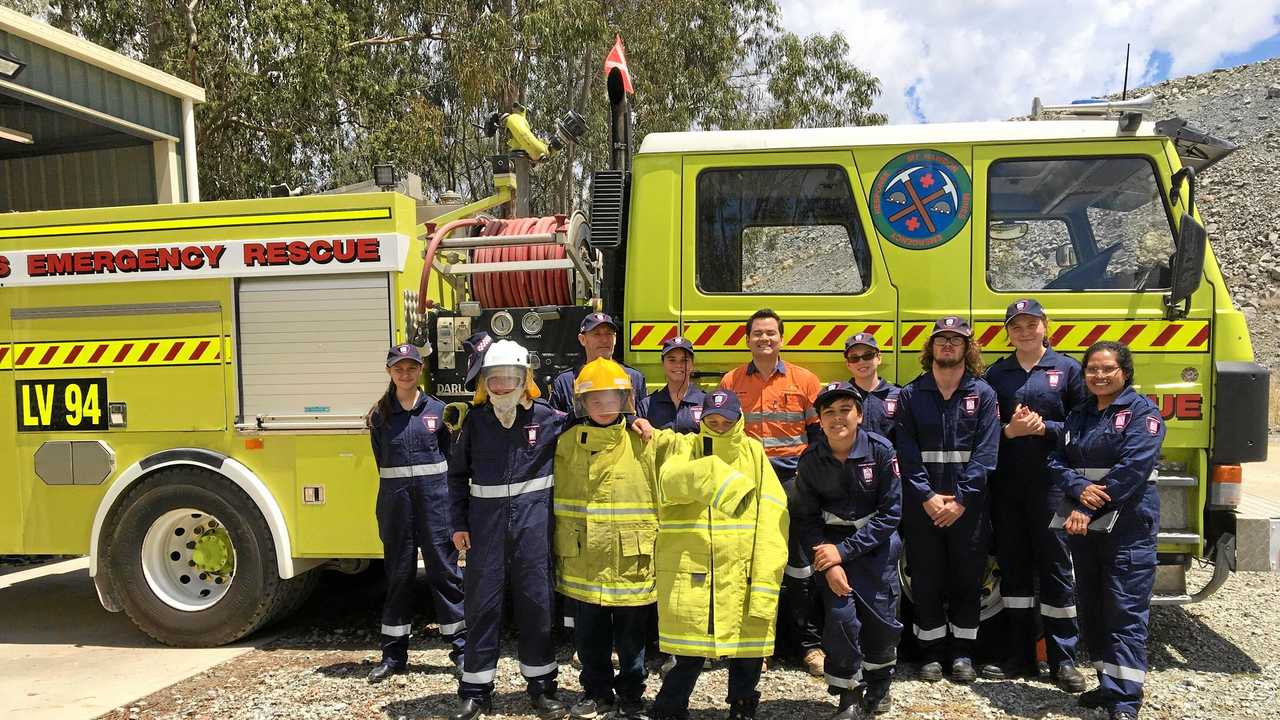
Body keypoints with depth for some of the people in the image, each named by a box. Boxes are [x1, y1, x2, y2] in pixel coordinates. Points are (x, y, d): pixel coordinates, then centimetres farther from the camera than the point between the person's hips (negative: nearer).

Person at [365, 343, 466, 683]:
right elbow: (382, 461, 10)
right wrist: (402, 482, 6)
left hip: (435, 495, -1)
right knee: (398, 573, 9)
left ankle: (462, 646, 11)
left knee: (444, 568, 2)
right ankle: (394, 653, 18)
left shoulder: (438, 410, 3)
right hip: (395, 498, 1)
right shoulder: (380, 415, 5)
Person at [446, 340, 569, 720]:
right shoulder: (475, 419, 2)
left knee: (536, 601, 6)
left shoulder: (545, 416, -3)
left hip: (533, 517, -1)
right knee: (483, 602, 6)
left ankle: (541, 685, 21)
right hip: (485, 518, 1)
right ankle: (475, 689, 18)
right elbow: (458, 473, 9)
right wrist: (458, 524, 5)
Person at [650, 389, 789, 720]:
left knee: (747, 655, 9)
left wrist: (765, 580, -13)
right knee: (689, 653, 4)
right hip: (690, 573, -1)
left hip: (743, 574, 2)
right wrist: (711, 475, -37)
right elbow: (670, 481, -20)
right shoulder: (686, 451, 4)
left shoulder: (754, 453, 5)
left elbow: (771, 517, -3)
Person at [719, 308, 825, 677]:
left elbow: (820, 432, 6)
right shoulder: (730, 381, 8)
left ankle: (810, 643, 14)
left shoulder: (804, 380, 4)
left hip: (792, 477, -1)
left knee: (801, 559, 3)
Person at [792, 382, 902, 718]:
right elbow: (806, 517, -5)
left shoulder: (880, 450, -17)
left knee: (882, 617, 2)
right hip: (833, 540, 1)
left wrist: (845, 551, -19)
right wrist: (829, 562, -17)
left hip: (876, 540, 0)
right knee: (840, 614, -11)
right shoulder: (811, 460, -11)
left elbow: (890, 512, -15)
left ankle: (879, 684, 32)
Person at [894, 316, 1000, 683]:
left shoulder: (983, 393, 3)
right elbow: (907, 452, -2)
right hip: (921, 504, 0)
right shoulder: (911, 394, 4)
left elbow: (985, 452, -5)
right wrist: (927, 496, -12)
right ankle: (932, 652, 19)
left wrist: (961, 500, -13)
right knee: (926, 579, 6)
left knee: (967, 578, 7)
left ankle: (963, 652, 22)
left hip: (968, 505, 0)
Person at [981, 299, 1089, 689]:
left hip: (1051, 482, -3)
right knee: (1013, 565, 9)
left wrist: (1043, 428, -15)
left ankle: (1063, 659, 12)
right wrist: (1009, 430, -12)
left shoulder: (1068, 369, 4)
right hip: (1006, 484, 3)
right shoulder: (996, 373, 10)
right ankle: (1020, 655, 19)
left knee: (1056, 565, 1)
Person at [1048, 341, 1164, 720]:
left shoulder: (1142, 412, -4)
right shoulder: (1077, 416, 16)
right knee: (1091, 607, 11)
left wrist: (1087, 511, -18)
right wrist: (1080, 488, -15)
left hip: (1128, 525, -7)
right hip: (1084, 524, 7)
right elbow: (1057, 462, 8)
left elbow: (1132, 468, -16)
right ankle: (1109, 684, 24)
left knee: (1126, 610, -7)